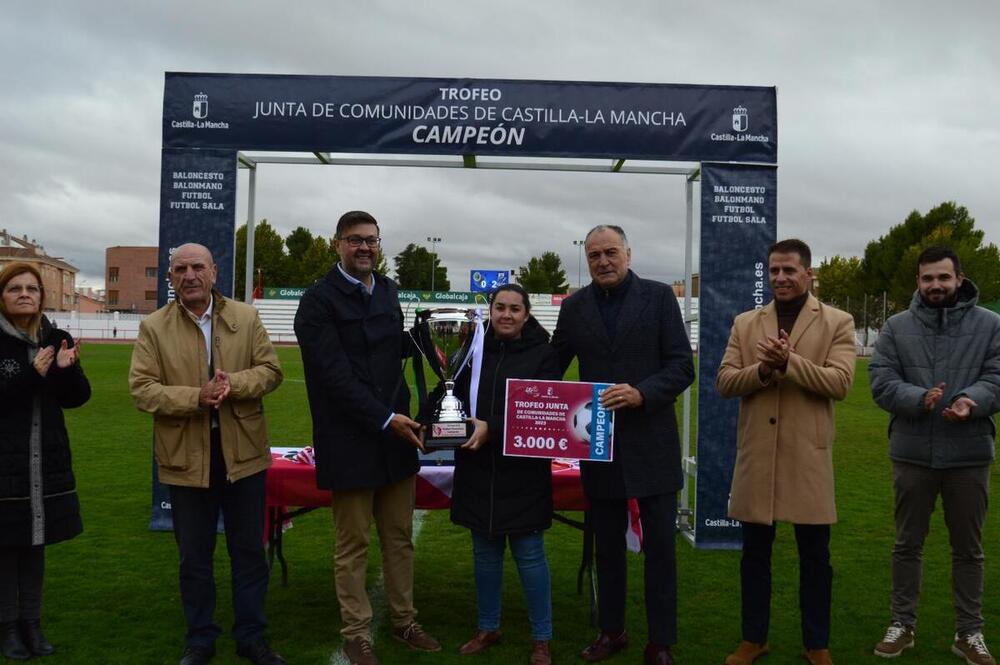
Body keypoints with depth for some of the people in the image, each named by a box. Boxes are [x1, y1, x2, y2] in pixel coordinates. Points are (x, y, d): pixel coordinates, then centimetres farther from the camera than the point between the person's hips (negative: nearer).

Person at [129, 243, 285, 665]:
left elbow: (270, 370, 0)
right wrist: (195, 397, -22)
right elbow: (141, 389, -8)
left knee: (249, 551, 12)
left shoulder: (246, 318, 3)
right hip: (186, 458, -1)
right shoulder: (153, 328, -2)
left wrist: (235, 384, -20)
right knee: (194, 558, 13)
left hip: (243, 453, 1)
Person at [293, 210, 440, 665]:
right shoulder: (319, 301, -10)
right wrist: (385, 418, -17)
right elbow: (335, 375, -16)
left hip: (395, 436, 6)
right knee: (352, 545, 6)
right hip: (351, 443, -6)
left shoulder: (387, 291, 11)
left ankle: (404, 621, 28)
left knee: (400, 538, 14)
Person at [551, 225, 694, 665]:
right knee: (607, 545, 15)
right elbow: (554, 365, 11)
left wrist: (642, 393, -22)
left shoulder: (659, 297, -3)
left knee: (659, 546, 5)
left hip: (651, 443, -2)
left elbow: (682, 366, -8)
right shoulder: (574, 306, 5)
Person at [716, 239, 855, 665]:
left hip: (808, 456, -2)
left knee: (814, 555, 9)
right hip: (756, 455, 2)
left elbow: (840, 381, -11)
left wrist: (787, 362, -22)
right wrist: (763, 370, -16)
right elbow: (723, 382, 2)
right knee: (754, 553, 12)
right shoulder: (745, 323, 9)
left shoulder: (837, 323, 2)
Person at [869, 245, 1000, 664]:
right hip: (912, 453, 1)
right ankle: (902, 625, 25)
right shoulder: (897, 327, 3)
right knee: (907, 544, 12)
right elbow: (881, 382, -5)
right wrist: (920, 399, -24)